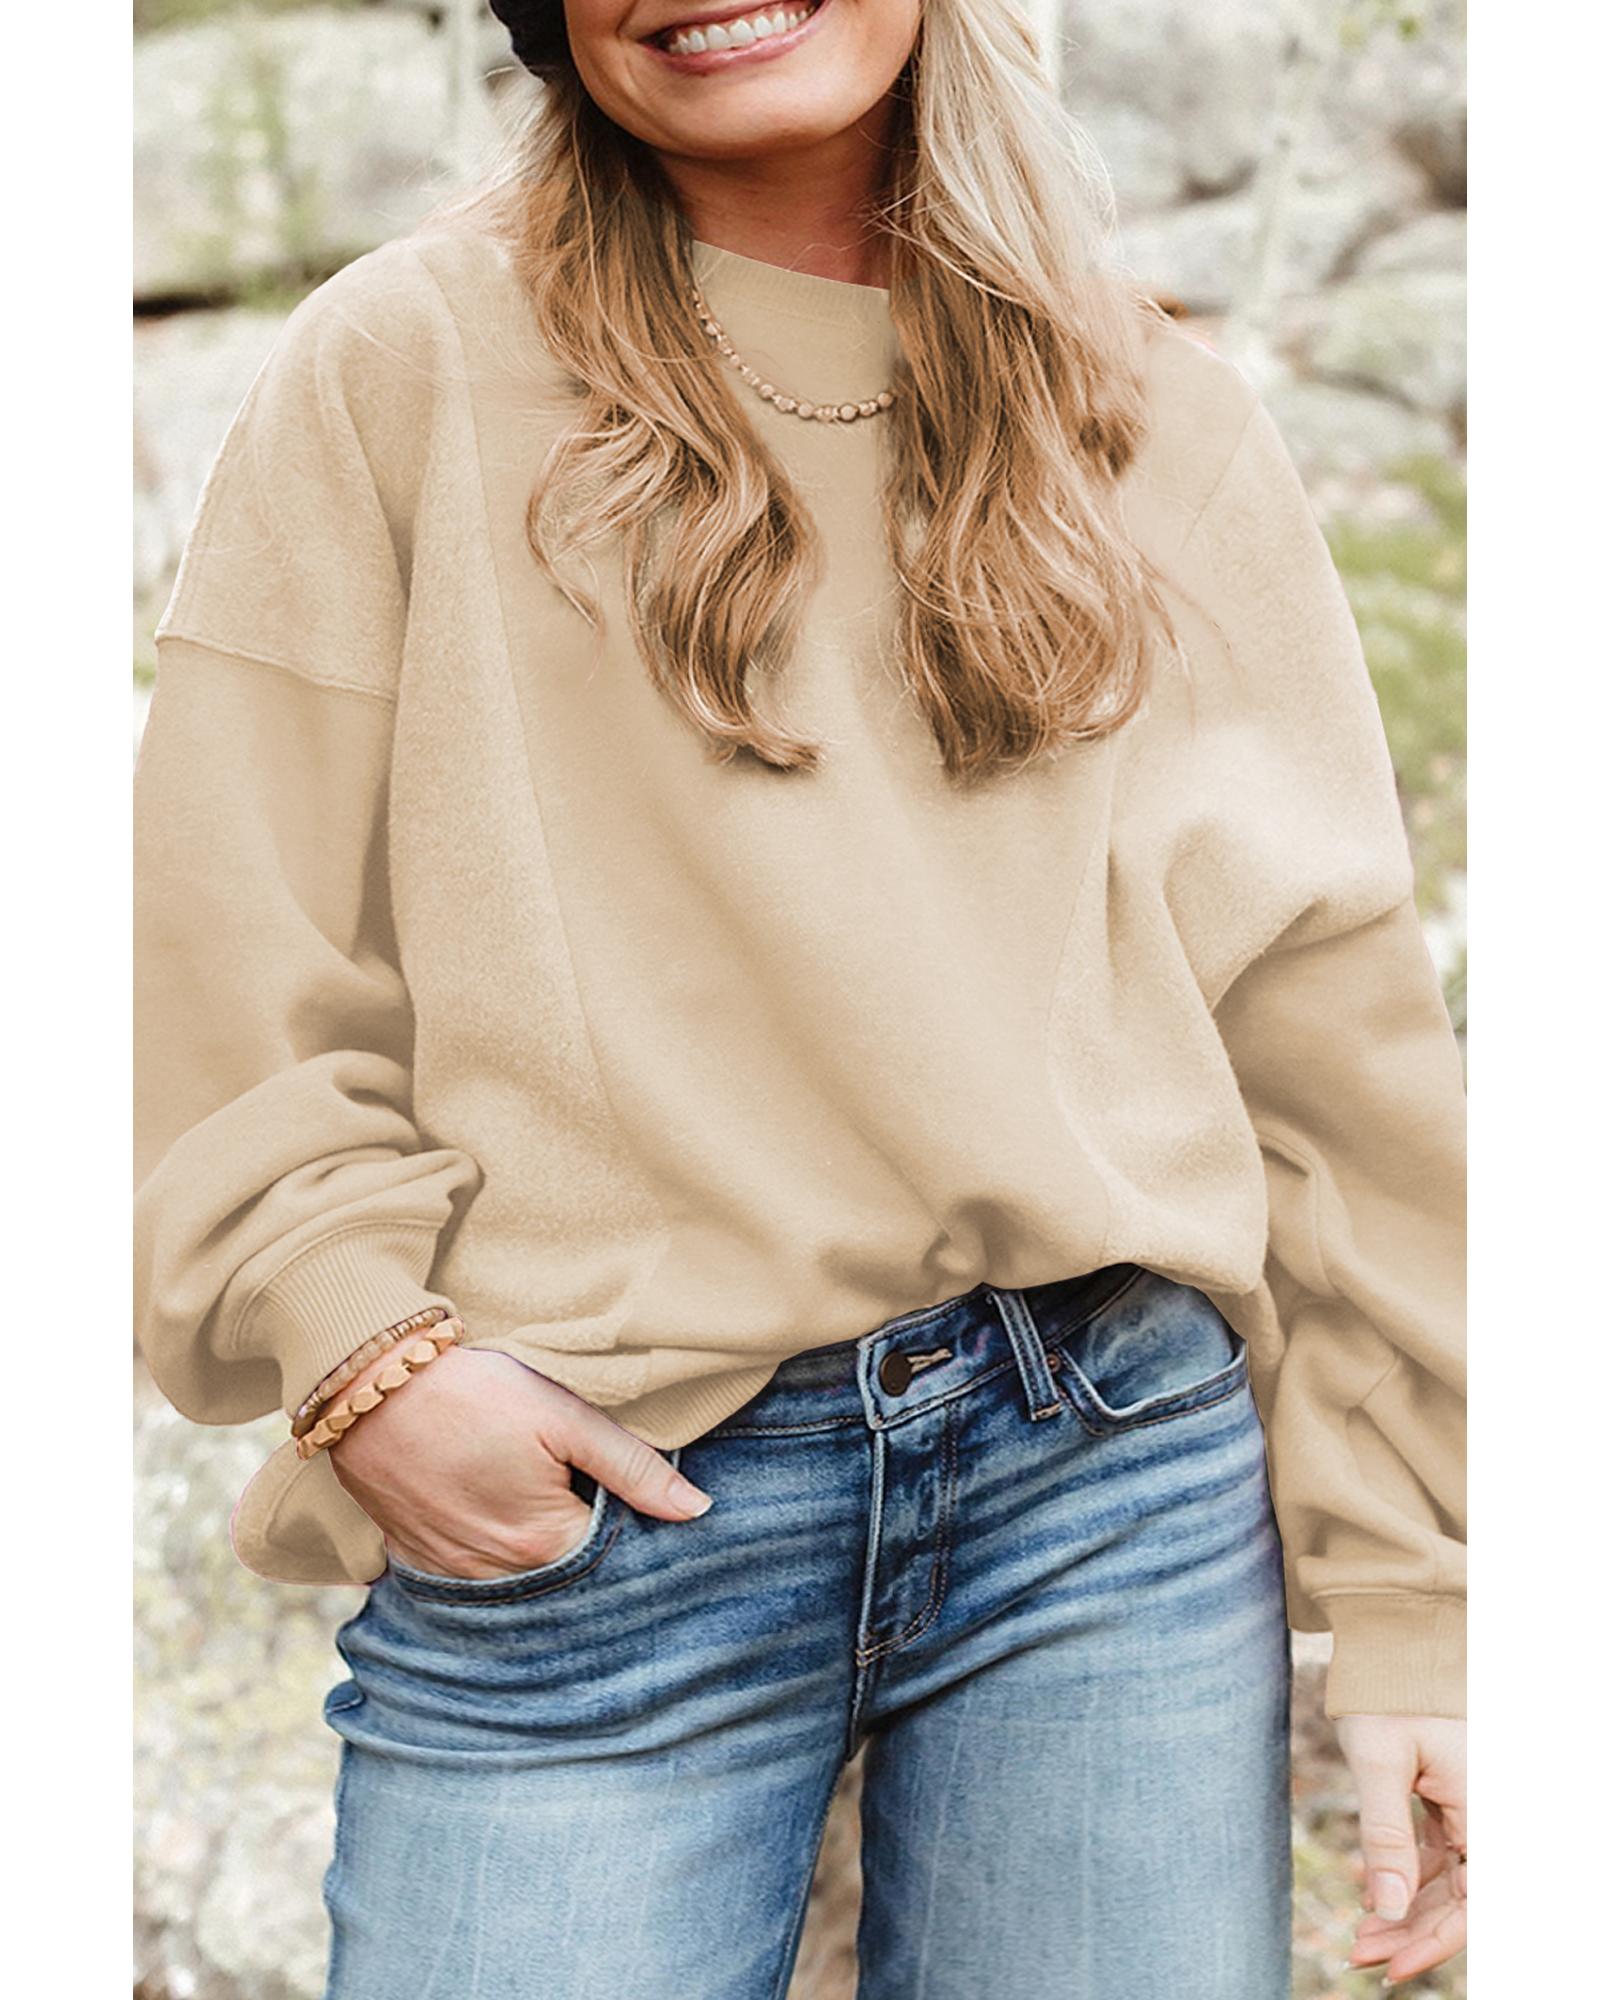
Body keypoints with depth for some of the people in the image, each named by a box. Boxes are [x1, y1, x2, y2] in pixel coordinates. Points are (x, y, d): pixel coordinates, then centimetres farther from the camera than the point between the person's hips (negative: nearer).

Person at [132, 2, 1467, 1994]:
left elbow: (1328, 1028, 8)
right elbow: (227, 967, 1)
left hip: (1115, 1462, 3)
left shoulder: (1169, 429, 9)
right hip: (575, 1512, -2)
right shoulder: (400, 371, 2)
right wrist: (358, 1337, -15)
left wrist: (1412, 1599, 5)